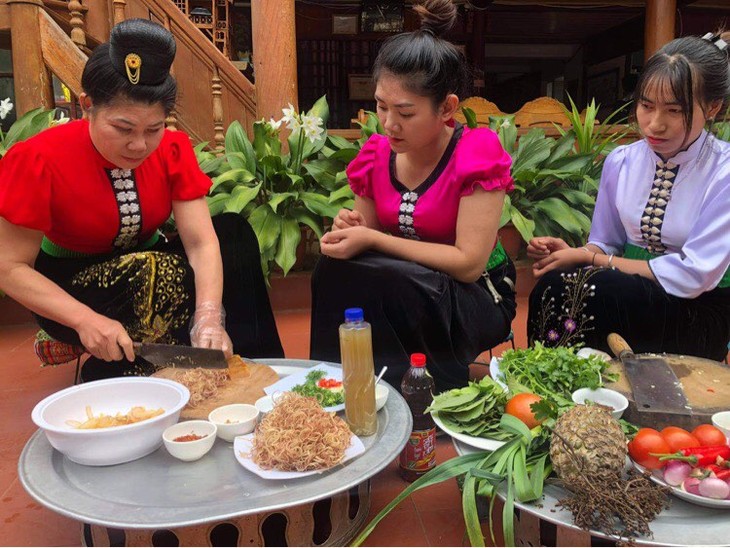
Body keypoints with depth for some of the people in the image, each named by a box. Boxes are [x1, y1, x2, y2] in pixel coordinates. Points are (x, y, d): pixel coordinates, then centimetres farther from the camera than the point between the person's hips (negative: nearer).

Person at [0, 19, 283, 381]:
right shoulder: (38, 161, -23)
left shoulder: (173, 151, -14)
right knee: (157, 275, -34)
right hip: (68, 287, -4)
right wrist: (86, 320, -34)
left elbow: (201, 242, -21)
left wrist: (209, 318, -39)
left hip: (149, 266, 4)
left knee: (234, 232, -18)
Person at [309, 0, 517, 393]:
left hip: (476, 297, -5)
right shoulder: (375, 155, -1)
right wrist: (351, 229, -16)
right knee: (335, 271, -26)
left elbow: (469, 263, -22)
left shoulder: (477, 153, -17)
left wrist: (373, 240, -25)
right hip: (401, 287, 5)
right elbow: (367, 237, 9)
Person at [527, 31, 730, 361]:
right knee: (553, 285, -28)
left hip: (698, 312, -4)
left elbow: (692, 275, -16)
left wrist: (591, 259, -17)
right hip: (629, 286, 4)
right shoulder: (620, 161, 3)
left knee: (594, 288, -32)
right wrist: (574, 253, -14)